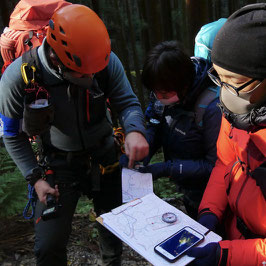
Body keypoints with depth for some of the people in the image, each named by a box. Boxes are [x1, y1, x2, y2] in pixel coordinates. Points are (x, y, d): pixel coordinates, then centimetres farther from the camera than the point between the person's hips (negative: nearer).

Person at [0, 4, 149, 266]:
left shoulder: (106, 61, -20)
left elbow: (127, 102, -10)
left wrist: (134, 131, -32)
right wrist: (35, 178, -12)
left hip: (103, 156, 2)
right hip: (58, 165, -1)